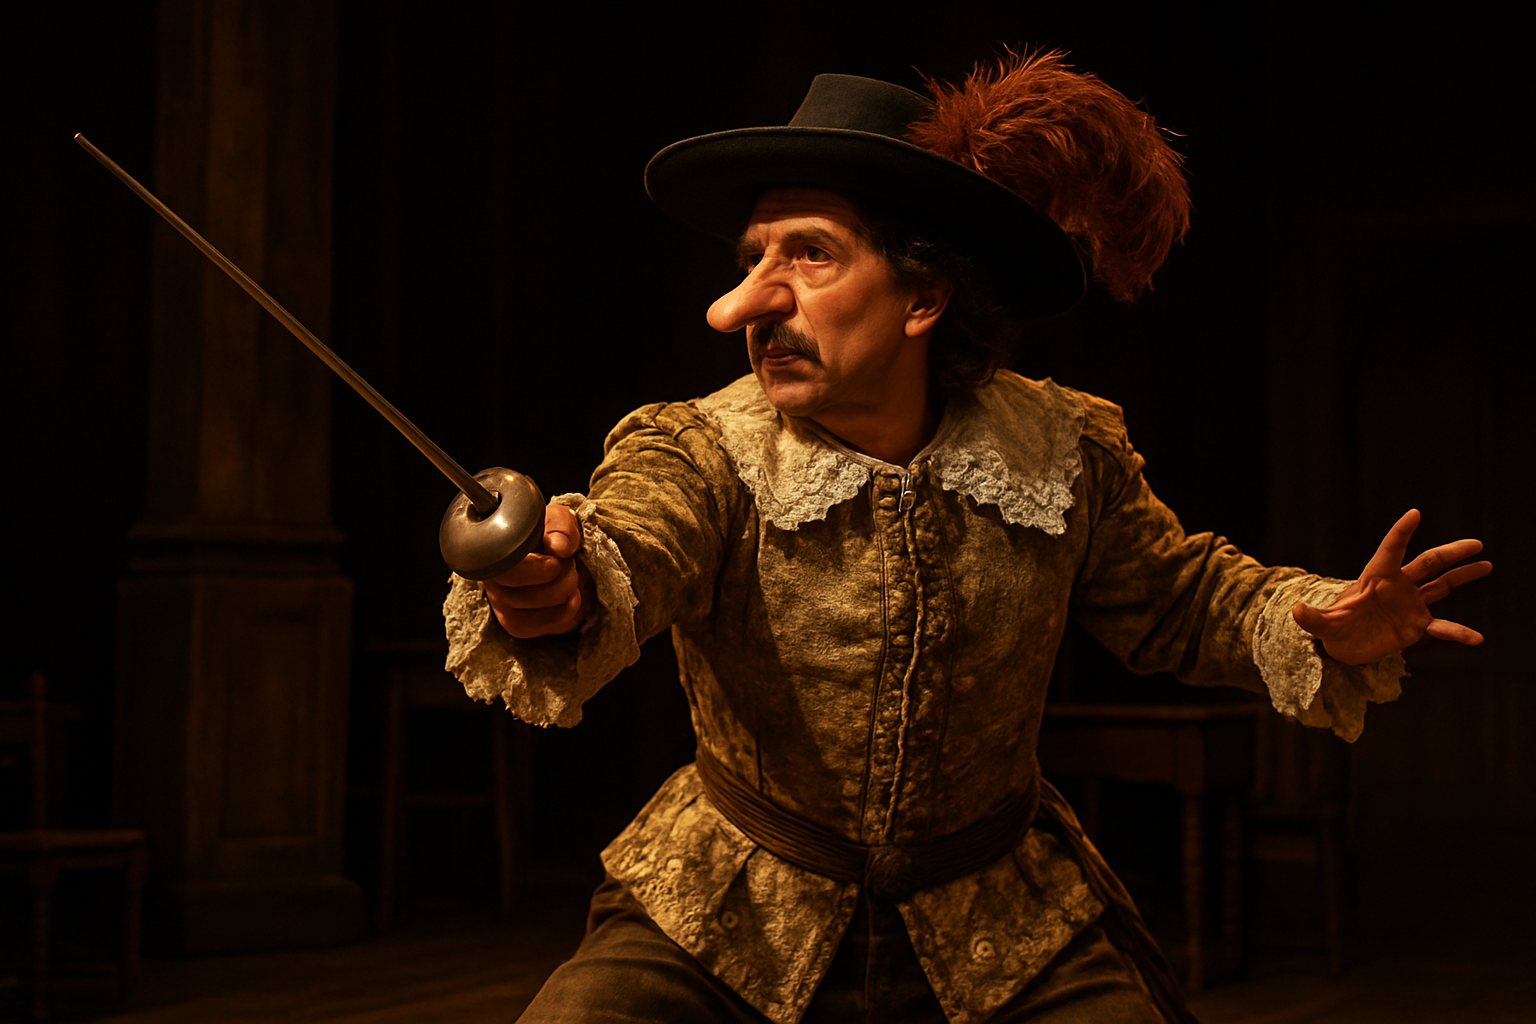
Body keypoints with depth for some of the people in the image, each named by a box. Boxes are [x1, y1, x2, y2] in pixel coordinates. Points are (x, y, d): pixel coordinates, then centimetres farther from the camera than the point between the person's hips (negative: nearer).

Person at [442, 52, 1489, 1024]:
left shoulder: (1066, 454, -6)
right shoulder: (694, 455, -15)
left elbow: (1176, 596, 9)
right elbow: (624, 563, -36)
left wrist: (1320, 625, -12)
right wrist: (549, 596, -60)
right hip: (726, 932, -1)